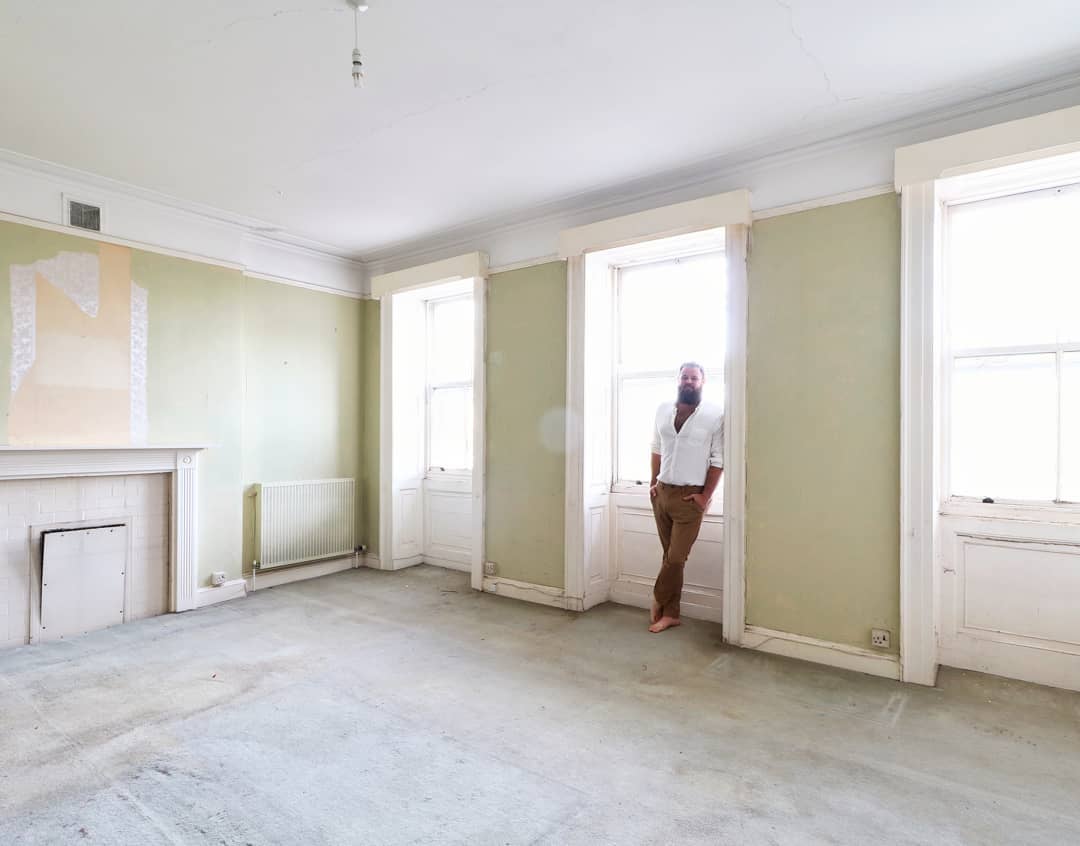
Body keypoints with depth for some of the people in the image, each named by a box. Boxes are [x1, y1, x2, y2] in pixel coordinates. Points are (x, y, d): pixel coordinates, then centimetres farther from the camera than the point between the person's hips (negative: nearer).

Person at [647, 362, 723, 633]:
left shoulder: (714, 415, -7)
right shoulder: (663, 410, 7)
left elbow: (718, 460, -6)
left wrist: (705, 496, -9)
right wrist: (653, 483, 10)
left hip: (690, 496, -4)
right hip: (662, 492, 4)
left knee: (676, 557, -3)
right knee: (670, 556, 11)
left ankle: (658, 599, 20)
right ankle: (670, 613, 21)